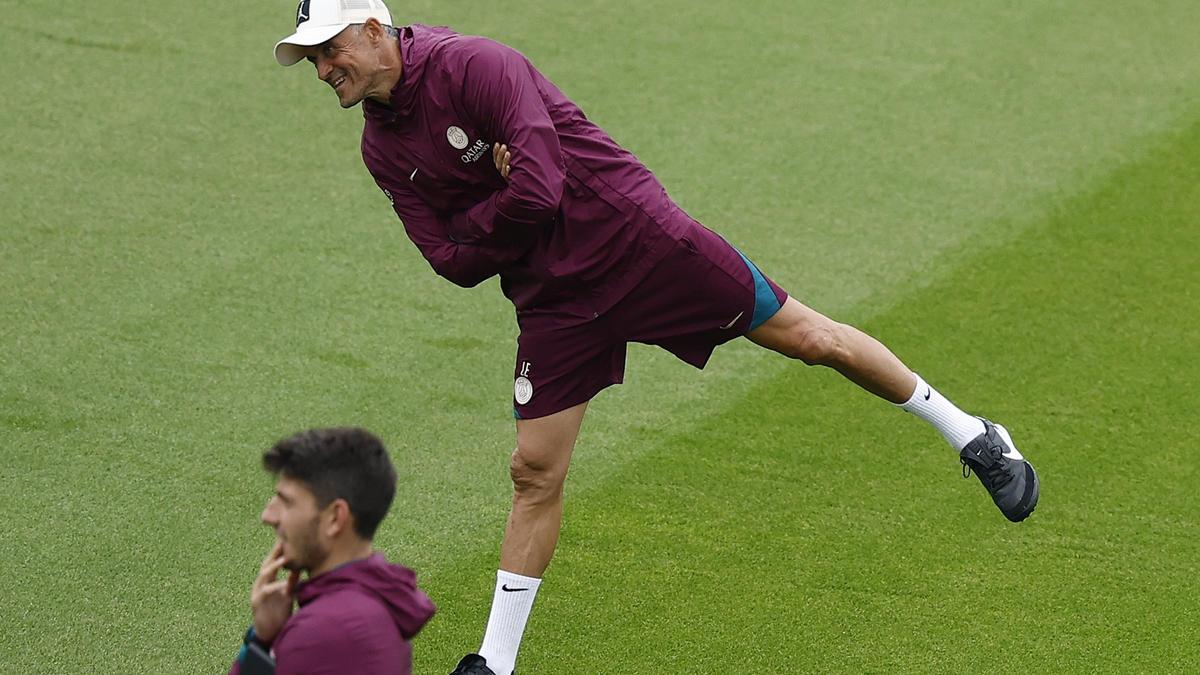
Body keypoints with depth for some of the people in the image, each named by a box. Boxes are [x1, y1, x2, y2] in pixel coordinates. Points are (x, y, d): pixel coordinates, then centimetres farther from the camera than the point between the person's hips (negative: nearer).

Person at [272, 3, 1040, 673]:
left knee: (809, 338, 2)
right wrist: (503, 226, -14)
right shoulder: (382, 148, 2)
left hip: (637, 238, -5)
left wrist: (467, 226, -11)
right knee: (535, 473, 2)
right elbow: (454, 263, 1)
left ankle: (973, 437, 21)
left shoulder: (473, 65, -21)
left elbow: (536, 190, -28)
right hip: (554, 299, 5)